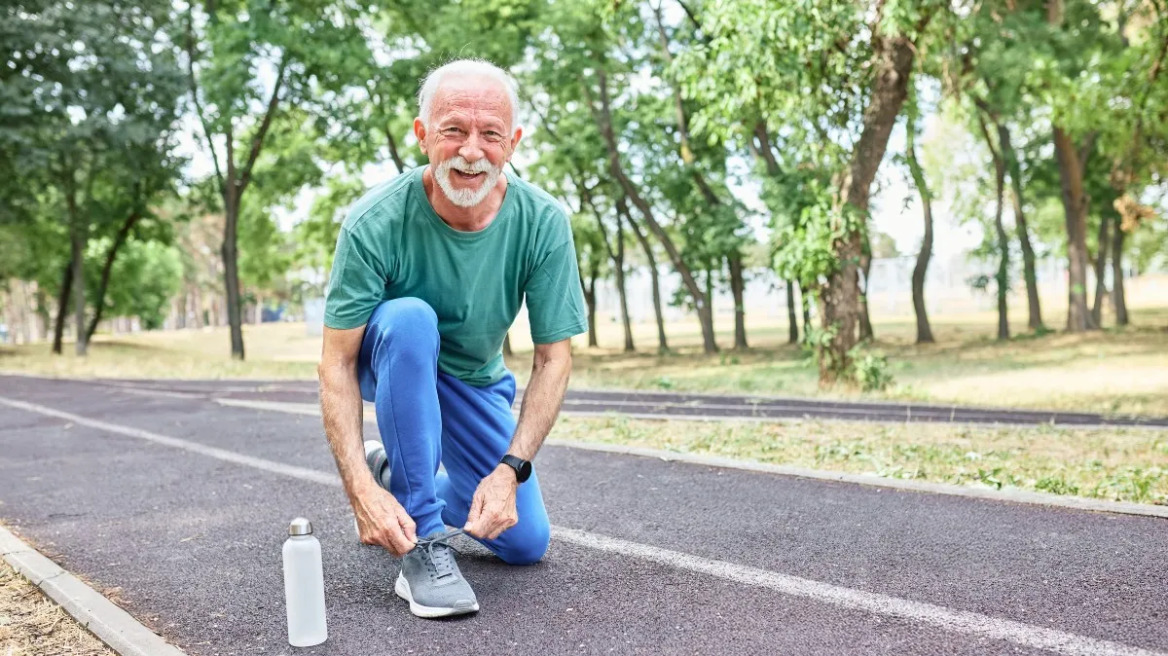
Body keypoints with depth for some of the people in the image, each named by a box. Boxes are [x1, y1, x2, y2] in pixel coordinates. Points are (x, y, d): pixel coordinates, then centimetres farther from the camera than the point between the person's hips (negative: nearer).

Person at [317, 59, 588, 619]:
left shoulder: (543, 223, -24)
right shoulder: (374, 223, -30)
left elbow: (553, 358, -19)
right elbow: (338, 363, -27)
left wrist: (511, 469, -29)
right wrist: (361, 490, -38)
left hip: (478, 381, 3)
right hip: (389, 362, -2)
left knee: (525, 543, -4)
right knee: (409, 319, -38)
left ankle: (397, 470, 23)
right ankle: (422, 542, -28)